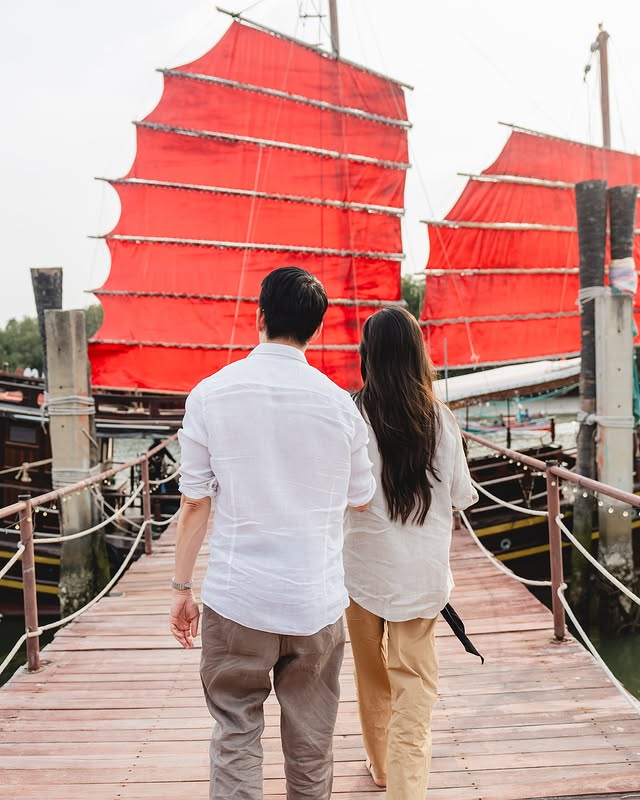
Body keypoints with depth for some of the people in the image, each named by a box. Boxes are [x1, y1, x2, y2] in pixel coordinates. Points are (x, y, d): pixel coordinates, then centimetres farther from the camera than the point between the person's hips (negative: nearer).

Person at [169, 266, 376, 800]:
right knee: (311, 747, 15)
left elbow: (195, 502, -4)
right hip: (316, 600, 1)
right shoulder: (338, 402, -4)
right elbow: (361, 499, 8)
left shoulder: (211, 394, -6)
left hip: (236, 599, -1)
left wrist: (182, 586, 6)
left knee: (235, 736, 12)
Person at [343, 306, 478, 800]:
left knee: (372, 674, 20)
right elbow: (462, 496, 2)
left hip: (365, 565, 0)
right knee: (415, 684, 6)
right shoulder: (440, 419, -6)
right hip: (424, 571, 1)